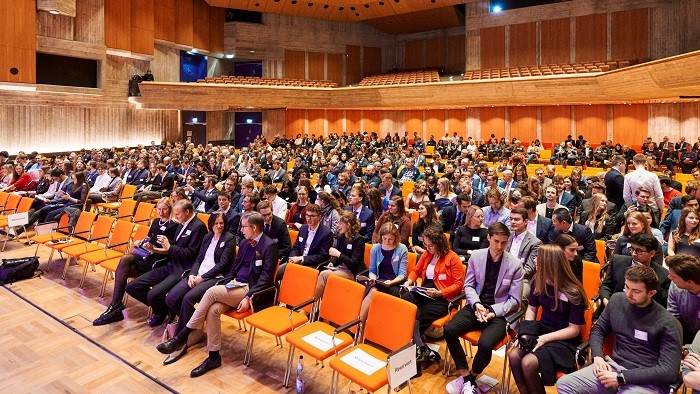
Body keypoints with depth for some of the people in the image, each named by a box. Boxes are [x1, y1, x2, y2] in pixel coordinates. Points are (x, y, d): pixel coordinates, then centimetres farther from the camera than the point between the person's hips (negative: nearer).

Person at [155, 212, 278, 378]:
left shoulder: (269, 246, -10)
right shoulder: (244, 243, 15)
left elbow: (266, 277, -15)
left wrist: (249, 297, -23)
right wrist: (227, 282, 2)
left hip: (249, 290, -7)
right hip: (236, 286, 7)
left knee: (211, 291, -26)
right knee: (213, 309, -21)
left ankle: (181, 338, -17)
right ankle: (213, 357, -10)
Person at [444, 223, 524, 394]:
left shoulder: (515, 264, -7)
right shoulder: (475, 256, 0)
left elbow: (514, 300, -4)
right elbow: (468, 285, 6)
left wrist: (493, 311, -17)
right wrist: (476, 304, -14)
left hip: (500, 312, -3)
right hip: (476, 306, 3)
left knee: (485, 343, -30)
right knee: (449, 330, -21)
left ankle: (469, 377, 3)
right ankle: (467, 378, -4)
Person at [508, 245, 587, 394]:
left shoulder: (573, 293, -20)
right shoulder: (538, 282, -2)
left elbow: (574, 330, -15)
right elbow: (531, 308, 10)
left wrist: (545, 338, -22)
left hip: (564, 340, -5)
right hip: (542, 329, 6)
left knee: (528, 363, -28)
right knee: (513, 356, -22)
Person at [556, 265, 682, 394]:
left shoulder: (667, 323, -10)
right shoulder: (617, 300, 5)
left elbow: (668, 371, -13)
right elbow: (598, 329, 17)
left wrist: (621, 378, -18)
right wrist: (598, 356, -3)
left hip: (646, 382, -5)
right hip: (613, 366, 6)